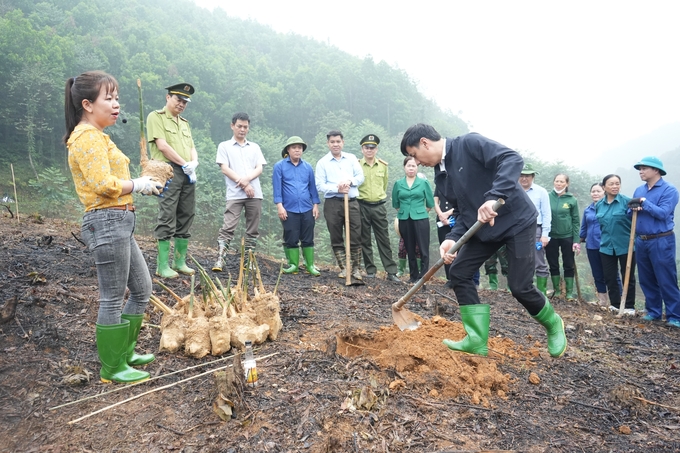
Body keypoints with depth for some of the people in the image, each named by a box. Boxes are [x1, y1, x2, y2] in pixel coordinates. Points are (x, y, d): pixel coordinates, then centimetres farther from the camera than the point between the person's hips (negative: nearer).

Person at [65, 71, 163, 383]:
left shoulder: (96, 136, 19)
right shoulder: (88, 136, -13)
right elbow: (103, 184, -22)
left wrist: (141, 183, 4)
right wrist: (139, 185, -9)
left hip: (118, 223, 10)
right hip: (107, 222, -10)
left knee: (141, 289, 17)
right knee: (113, 299, 0)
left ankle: (125, 351, 31)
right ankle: (112, 368, 15)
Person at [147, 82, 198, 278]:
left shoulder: (184, 123, 23)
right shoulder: (156, 117, 1)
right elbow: (162, 145, -10)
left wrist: (194, 163, -5)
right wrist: (184, 164, -10)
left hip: (188, 173, 7)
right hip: (168, 171, -7)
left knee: (186, 217, 7)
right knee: (167, 217, -10)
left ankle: (180, 261, 14)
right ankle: (163, 266, -6)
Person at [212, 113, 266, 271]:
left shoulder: (255, 147, 17)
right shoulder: (224, 146, 9)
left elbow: (259, 169, 7)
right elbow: (224, 169, -2)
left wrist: (246, 179, -13)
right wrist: (243, 185, -9)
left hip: (255, 194, 3)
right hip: (234, 195, -3)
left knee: (253, 230, 4)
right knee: (228, 227, -10)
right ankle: (219, 260, -11)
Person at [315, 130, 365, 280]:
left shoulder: (352, 158, 12)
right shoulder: (322, 162, 4)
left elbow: (361, 177, 7)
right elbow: (320, 186, -4)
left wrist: (350, 181, -13)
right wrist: (337, 189, -17)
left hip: (351, 202, 1)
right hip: (332, 204, -1)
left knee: (355, 237, 0)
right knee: (336, 238, 4)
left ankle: (356, 268, 10)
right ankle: (344, 268, 14)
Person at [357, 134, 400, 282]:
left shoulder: (383, 165, 6)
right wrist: (361, 196, 8)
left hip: (379, 207, 2)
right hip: (362, 206, -1)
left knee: (384, 240, 1)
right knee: (365, 240, 5)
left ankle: (391, 271, 3)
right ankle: (370, 270, 14)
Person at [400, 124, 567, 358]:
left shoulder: (469, 144, -18)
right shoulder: (443, 176, 6)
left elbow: (512, 159, -29)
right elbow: (463, 211, 5)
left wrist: (493, 197, -41)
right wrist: (452, 238, -13)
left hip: (517, 221, -8)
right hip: (484, 228, 8)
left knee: (520, 287, -7)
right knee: (459, 272, -1)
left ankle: (553, 324, 25)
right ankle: (477, 340, 6)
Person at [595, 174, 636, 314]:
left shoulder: (627, 201, -9)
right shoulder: (599, 205, 6)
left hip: (625, 247, -4)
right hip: (606, 247, 4)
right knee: (610, 278, 9)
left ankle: (629, 307, 17)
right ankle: (615, 304, 22)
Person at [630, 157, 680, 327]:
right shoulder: (639, 190, 11)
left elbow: (663, 213, -21)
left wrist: (644, 203, -17)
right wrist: (634, 209, -5)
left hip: (661, 241, -7)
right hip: (641, 241, 7)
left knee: (666, 281, -3)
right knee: (646, 280, 13)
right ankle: (653, 312, 24)